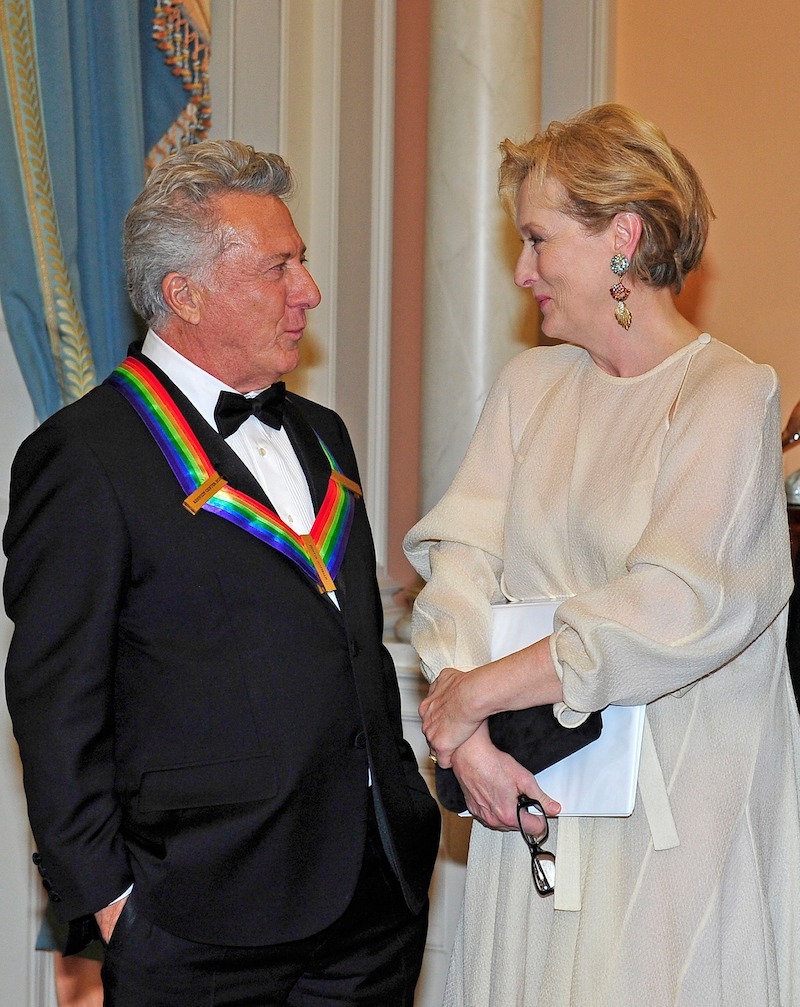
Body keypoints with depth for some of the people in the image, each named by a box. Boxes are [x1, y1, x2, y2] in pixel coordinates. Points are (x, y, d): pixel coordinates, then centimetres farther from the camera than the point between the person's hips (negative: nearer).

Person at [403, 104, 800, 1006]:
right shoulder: (530, 383, 9)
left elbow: (674, 610, -20)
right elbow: (460, 554, 0)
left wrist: (476, 693, -16)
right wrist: (466, 734, -15)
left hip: (679, 809, -5)